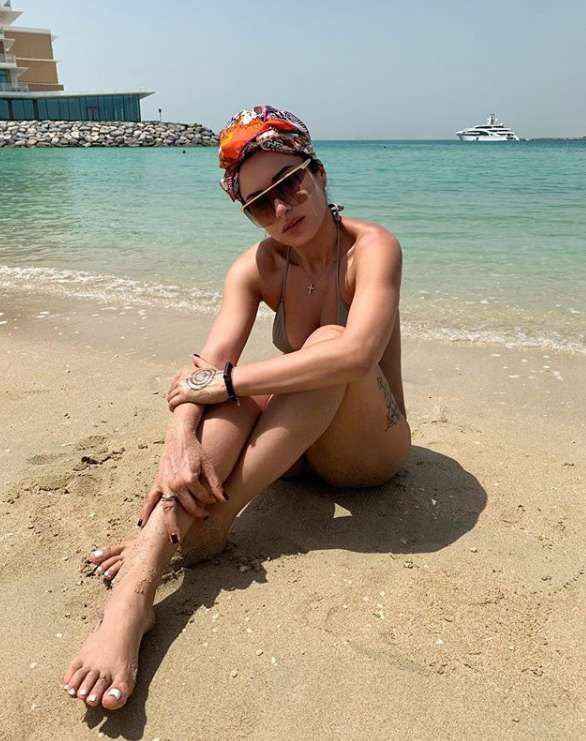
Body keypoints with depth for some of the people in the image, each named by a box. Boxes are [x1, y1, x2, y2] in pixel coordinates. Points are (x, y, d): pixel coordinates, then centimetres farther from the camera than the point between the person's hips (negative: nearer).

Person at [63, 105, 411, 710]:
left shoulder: (371, 248, -17)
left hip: (370, 448, -3)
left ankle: (211, 518, -33)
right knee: (231, 392, -28)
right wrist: (181, 440, -39)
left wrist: (225, 380, -33)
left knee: (329, 341, -32)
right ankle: (132, 595, -40)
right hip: (295, 440, 4)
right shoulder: (257, 268, -4)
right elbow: (206, 366, -19)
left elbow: (357, 353, -37)